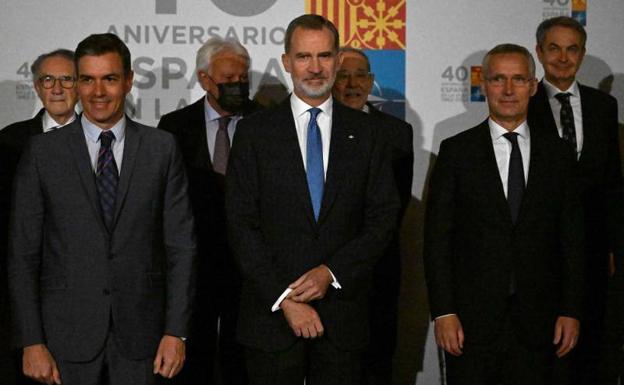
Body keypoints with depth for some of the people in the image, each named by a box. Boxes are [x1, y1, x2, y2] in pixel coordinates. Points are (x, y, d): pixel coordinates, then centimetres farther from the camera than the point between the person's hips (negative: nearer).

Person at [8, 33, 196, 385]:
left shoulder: (162, 148, 3)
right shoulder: (43, 152, 1)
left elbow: (181, 245, 2)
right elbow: (24, 254, 0)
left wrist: (176, 332, -4)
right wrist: (32, 342, -5)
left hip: (140, 336, 1)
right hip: (67, 337, 0)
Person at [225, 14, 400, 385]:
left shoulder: (364, 131, 6)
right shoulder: (255, 131, 1)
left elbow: (384, 215, 2)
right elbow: (241, 225, -4)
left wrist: (332, 271, -11)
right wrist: (284, 298, -11)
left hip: (343, 310, 1)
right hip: (272, 312, -1)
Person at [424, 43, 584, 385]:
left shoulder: (557, 155, 8)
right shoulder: (456, 151, 1)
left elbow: (571, 239, 8)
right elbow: (437, 237, -2)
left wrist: (570, 311, 1)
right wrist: (443, 311, -9)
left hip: (536, 319, 2)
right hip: (471, 318, -1)